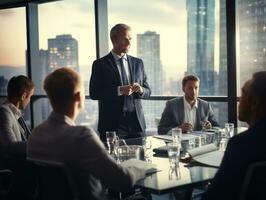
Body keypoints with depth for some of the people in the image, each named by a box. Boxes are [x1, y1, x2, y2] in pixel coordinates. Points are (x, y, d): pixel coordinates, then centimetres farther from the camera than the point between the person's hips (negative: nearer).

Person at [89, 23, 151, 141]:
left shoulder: (138, 63, 14)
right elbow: (93, 93, -8)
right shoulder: (100, 64, 0)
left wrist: (140, 90, -7)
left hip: (136, 123, 4)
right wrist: (119, 90, -19)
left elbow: (148, 92, 16)